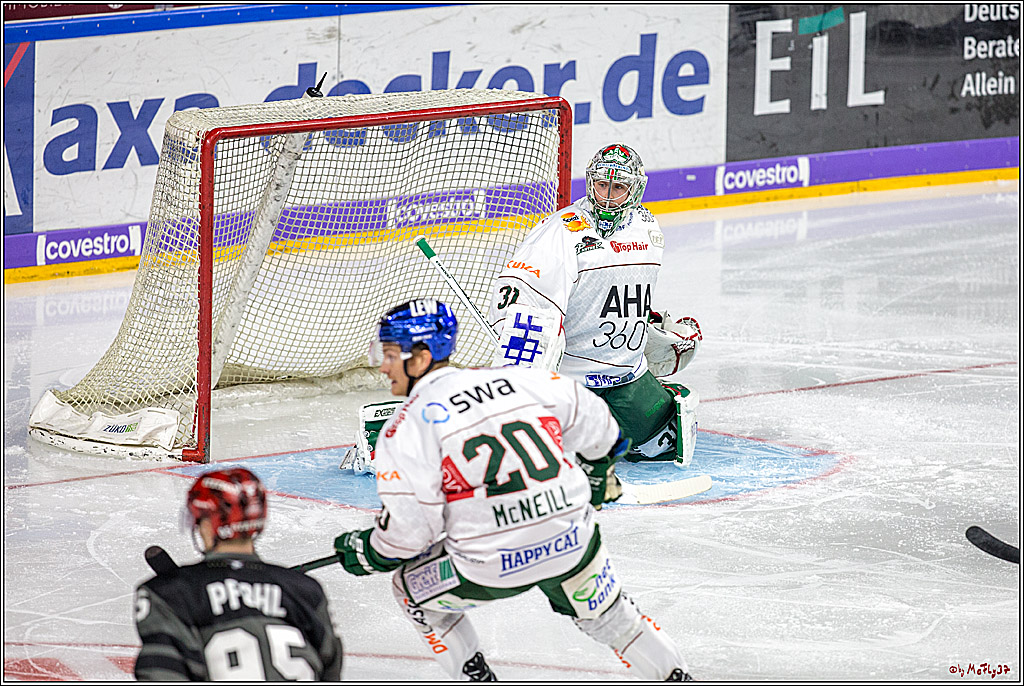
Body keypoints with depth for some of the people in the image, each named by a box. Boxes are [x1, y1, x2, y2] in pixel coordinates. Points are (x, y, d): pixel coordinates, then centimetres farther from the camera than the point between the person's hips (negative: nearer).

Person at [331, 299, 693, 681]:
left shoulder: (407, 429, -6)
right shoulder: (519, 381, 8)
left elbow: (409, 528, -10)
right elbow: (598, 431, 19)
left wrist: (366, 553, 10)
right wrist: (593, 474, 39)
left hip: (491, 564, -5)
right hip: (573, 544, 5)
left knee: (411, 587, 22)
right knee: (607, 616, 30)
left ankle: (476, 679, 21)